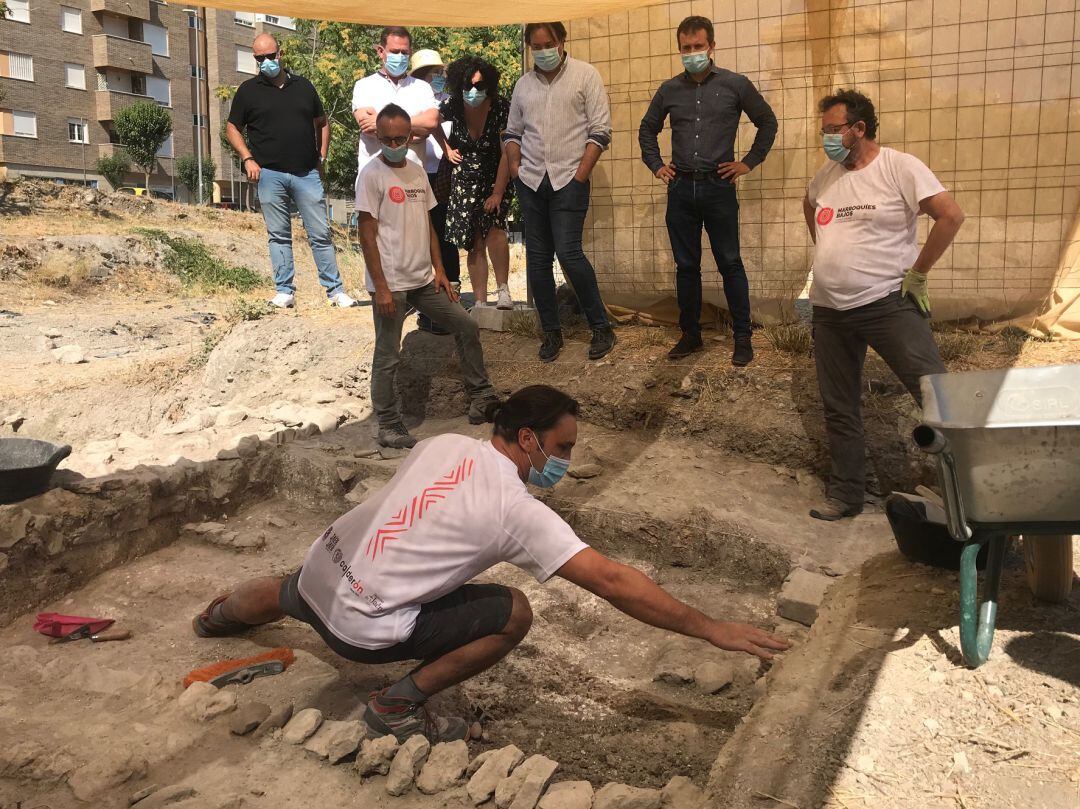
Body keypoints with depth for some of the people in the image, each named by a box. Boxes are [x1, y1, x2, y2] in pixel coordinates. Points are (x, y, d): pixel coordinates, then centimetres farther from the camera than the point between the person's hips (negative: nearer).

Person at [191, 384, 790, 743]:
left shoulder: (444, 444, 0)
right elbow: (614, 583, -22)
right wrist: (711, 629, -18)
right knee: (513, 613, -9)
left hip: (321, 568, 8)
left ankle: (219, 616, 73)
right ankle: (398, 707, 5)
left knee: (287, 596, 41)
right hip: (359, 625, -7)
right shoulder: (519, 512, -20)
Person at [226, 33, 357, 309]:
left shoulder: (303, 86, 12)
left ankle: (335, 290, 4)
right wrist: (247, 159, -3)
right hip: (269, 175, -1)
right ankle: (285, 291, 10)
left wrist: (321, 157, 9)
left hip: (307, 173, 1)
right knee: (279, 235, 4)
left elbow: (322, 122, 20)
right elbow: (233, 128, 11)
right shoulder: (248, 90, 7)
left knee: (320, 233, 0)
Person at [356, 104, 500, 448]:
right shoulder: (371, 175, -8)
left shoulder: (417, 171, 12)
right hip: (391, 284, -7)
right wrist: (381, 287, -16)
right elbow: (367, 234, -12)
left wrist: (439, 271, 10)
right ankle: (389, 428, 12)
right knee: (387, 358, 1)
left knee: (466, 327, 9)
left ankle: (481, 399, 21)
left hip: (423, 280, 7)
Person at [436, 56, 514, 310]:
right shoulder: (453, 105, -8)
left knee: (493, 227, -26)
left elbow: (507, 153, -18)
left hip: (496, 178, -2)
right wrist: (447, 149, 3)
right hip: (465, 181, 3)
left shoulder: (501, 108, -17)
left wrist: (498, 193, -21)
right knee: (475, 243, -1)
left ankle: (503, 289, -14)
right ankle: (480, 303, 3)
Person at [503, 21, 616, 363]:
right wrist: (514, 166, 4)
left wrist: (580, 175, -11)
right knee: (537, 258, 5)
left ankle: (601, 327, 1)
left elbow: (600, 131, -5)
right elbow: (512, 132, 20)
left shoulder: (585, 75, -1)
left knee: (568, 253, -14)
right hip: (531, 182, 5)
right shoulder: (523, 84, 12)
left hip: (569, 180, -5)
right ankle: (551, 332, 16)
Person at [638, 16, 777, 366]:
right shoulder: (669, 90, 8)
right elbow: (647, 129, 22)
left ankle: (742, 337, 8)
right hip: (681, 188, 3)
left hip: (719, 186, -3)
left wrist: (749, 162, 2)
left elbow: (768, 122, 9)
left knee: (730, 263, 1)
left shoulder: (735, 84, 0)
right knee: (686, 265, 8)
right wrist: (656, 165, 11)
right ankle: (690, 334, 18)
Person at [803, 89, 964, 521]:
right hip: (829, 310, 6)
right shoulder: (827, 173, 9)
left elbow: (951, 215, -17)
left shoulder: (900, 167, -9)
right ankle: (846, 493, 24)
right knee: (839, 409, 11)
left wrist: (917, 273, -13)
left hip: (887, 303, -6)